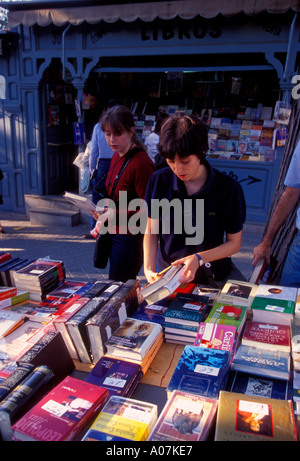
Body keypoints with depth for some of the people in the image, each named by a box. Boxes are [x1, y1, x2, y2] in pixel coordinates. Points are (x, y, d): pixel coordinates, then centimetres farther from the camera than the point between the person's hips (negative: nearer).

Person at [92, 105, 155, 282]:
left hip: (131, 237, -9)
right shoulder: (116, 157, 9)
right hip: (115, 233, 9)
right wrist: (103, 212, 4)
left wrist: (114, 215, -24)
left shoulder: (141, 163, -19)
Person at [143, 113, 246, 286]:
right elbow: (151, 232, 4)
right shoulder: (159, 181, -5)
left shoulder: (229, 188, -11)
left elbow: (234, 243, -3)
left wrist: (199, 259, -18)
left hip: (213, 275, -1)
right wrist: (148, 268, -9)